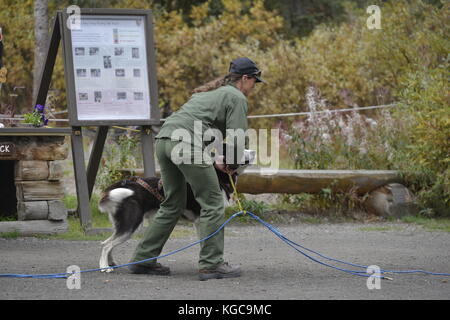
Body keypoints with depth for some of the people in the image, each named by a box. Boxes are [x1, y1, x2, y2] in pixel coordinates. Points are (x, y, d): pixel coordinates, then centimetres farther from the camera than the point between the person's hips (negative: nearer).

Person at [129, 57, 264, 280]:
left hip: (164, 139, 9)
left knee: (173, 205, 17)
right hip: (186, 144, -9)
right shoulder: (237, 98, 5)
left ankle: (143, 260, 18)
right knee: (212, 204, -1)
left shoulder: (211, 92, 31)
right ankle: (211, 265, -3)